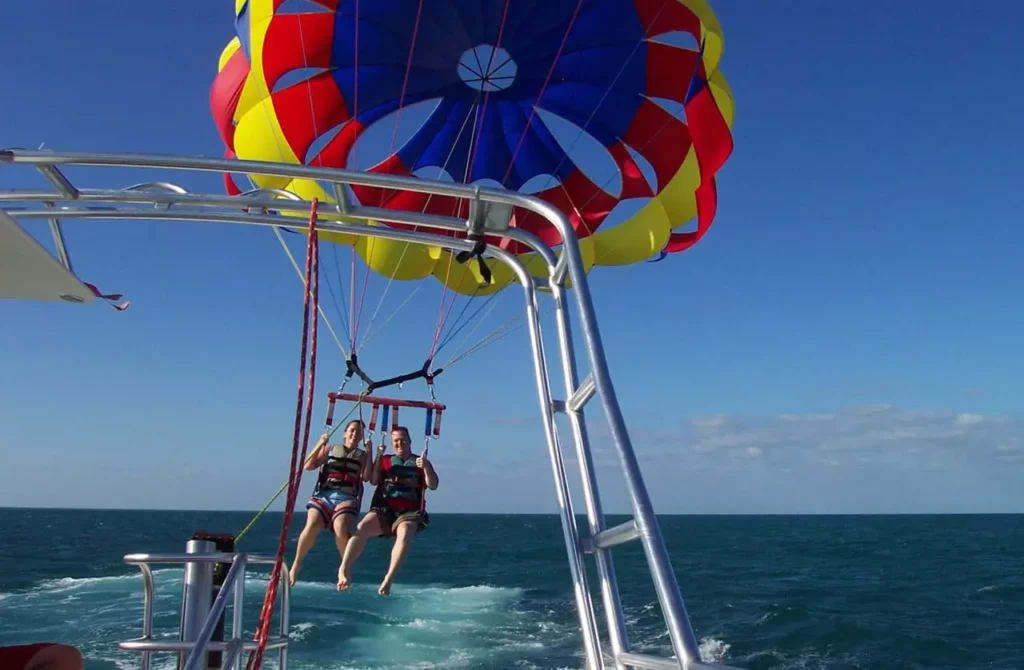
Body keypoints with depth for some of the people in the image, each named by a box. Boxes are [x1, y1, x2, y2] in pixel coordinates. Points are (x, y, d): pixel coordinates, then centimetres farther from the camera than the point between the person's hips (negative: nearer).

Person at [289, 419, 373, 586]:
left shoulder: (362, 456, 18)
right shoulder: (330, 449, 19)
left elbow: (366, 477, 1)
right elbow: (309, 466, 11)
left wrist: (369, 453, -2)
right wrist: (319, 445, 1)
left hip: (347, 498, -1)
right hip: (323, 495, 1)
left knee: (341, 527, -32)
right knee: (312, 525, -28)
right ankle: (297, 563, -6)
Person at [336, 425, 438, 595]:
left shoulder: (421, 463, 15)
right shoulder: (385, 461, 20)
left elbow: (433, 486, 4)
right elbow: (373, 481, 7)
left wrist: (426, 467, -13)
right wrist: (378, 457, -3)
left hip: (408, 513, -2)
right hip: (383, 510, 2)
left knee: (405, 534, -36)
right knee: (362, 528, -29)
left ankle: (388, 579, -43)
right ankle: (345, 569, -36)